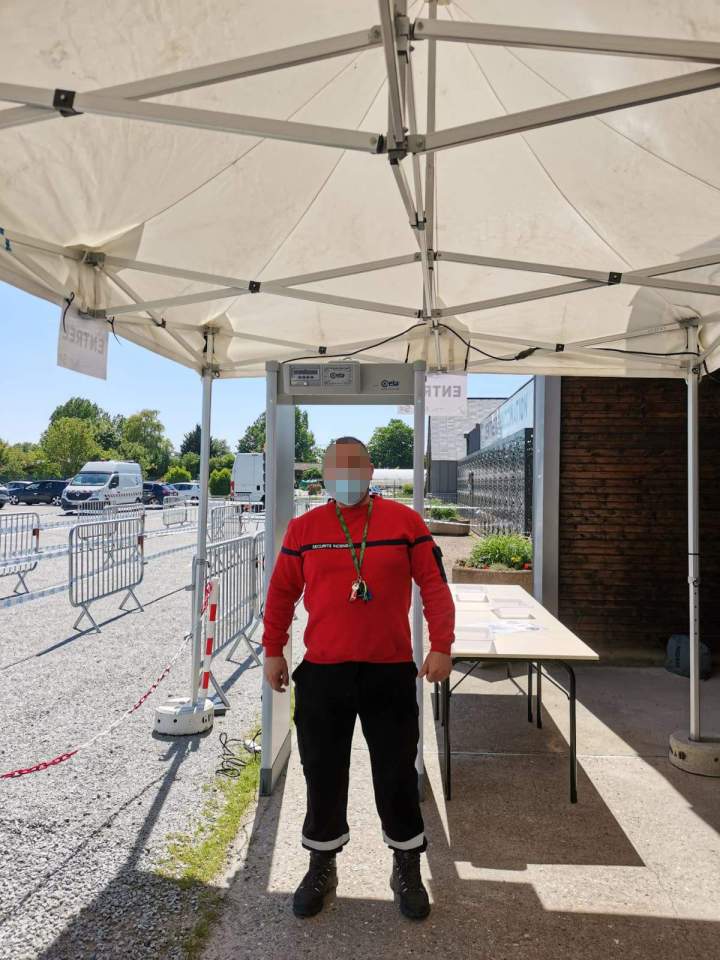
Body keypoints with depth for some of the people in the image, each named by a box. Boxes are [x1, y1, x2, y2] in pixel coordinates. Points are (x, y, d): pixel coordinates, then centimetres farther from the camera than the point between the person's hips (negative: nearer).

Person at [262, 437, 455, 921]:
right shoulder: (304, 528, 2)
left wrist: (441, 646, -7)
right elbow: (282, 592, 8)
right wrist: (273, 651, 8)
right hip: (321, 673, 2)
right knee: (323, 772, 14)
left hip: (391, 672, -1)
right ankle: (322, 866, 38)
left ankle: (407, 868, 35)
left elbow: (434, 586, -2)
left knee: (397, 771, 11)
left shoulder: (405, 521, -3)